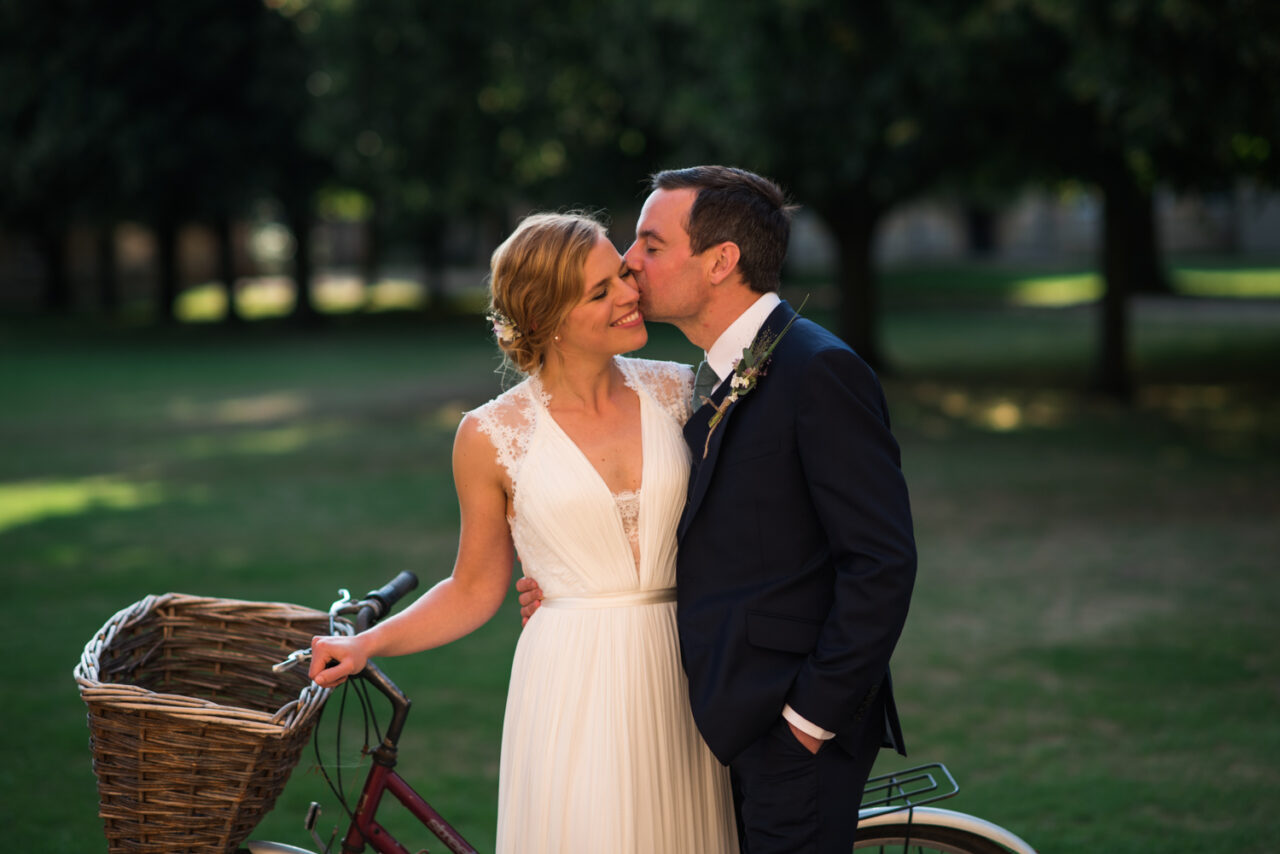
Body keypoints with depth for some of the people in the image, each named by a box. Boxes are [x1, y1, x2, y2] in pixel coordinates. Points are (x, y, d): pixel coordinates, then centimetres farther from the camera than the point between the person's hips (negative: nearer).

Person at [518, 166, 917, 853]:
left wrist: (812, 716, -18)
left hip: (793, 734, -9)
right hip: (728, 720, 9)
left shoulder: (819, 371, -16)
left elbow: (881, 562, -20)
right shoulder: (714, 382, 13)